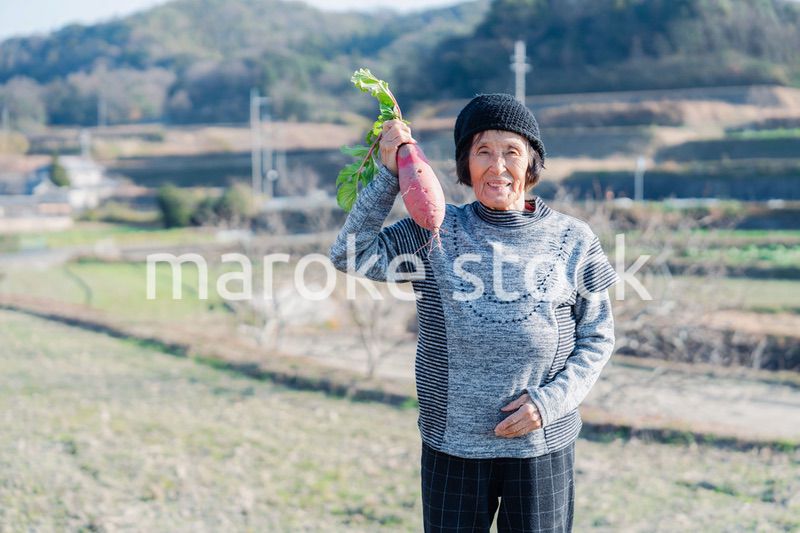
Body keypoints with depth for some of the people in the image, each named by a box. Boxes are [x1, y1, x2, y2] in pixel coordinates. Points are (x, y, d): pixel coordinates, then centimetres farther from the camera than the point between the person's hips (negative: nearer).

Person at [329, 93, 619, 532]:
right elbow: (352, 256, -9)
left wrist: (550, 401, -10)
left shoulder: (572, 240, 0)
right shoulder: (436, 232, 0)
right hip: (452, 447, 0)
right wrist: (389, 175, -13)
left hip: (541, 447, 0)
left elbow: (597, 339, 5)